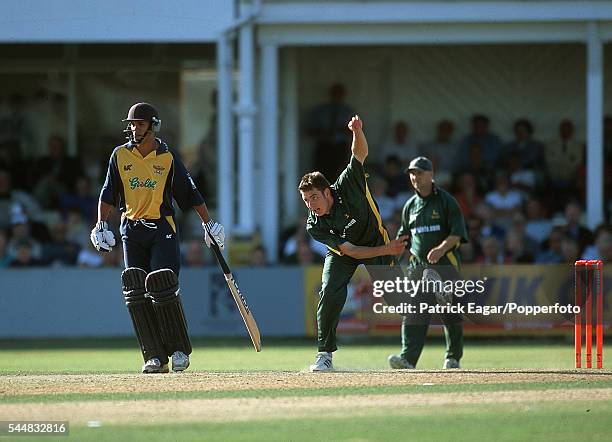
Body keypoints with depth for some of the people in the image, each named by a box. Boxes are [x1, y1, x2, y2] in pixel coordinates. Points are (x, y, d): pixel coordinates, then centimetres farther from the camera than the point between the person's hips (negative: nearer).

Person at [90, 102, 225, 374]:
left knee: (163, 288, -15)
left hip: (163, 229, -3)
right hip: (131, 230, 3)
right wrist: (101, 224, -2)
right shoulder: (120, 155, 8)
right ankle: (154, 356, -1)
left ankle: (179, 349, -1)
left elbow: (189, 192, 7)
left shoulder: (168, 157, 2)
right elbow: (109, 193, 9)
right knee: (136, 293, -5)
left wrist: (208, 223, 6)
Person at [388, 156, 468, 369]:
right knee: (413, 312, -10)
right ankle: (408, 358, -20)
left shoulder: (446, 200, -1)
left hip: (445, 263, -4)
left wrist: (441, 249, -26)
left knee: (450, 314, 2)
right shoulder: (411, 205, 15)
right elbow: (403, 238, 22)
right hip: (417, 265, 4)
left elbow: (457, 233, -9)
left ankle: (453, 358, 17)